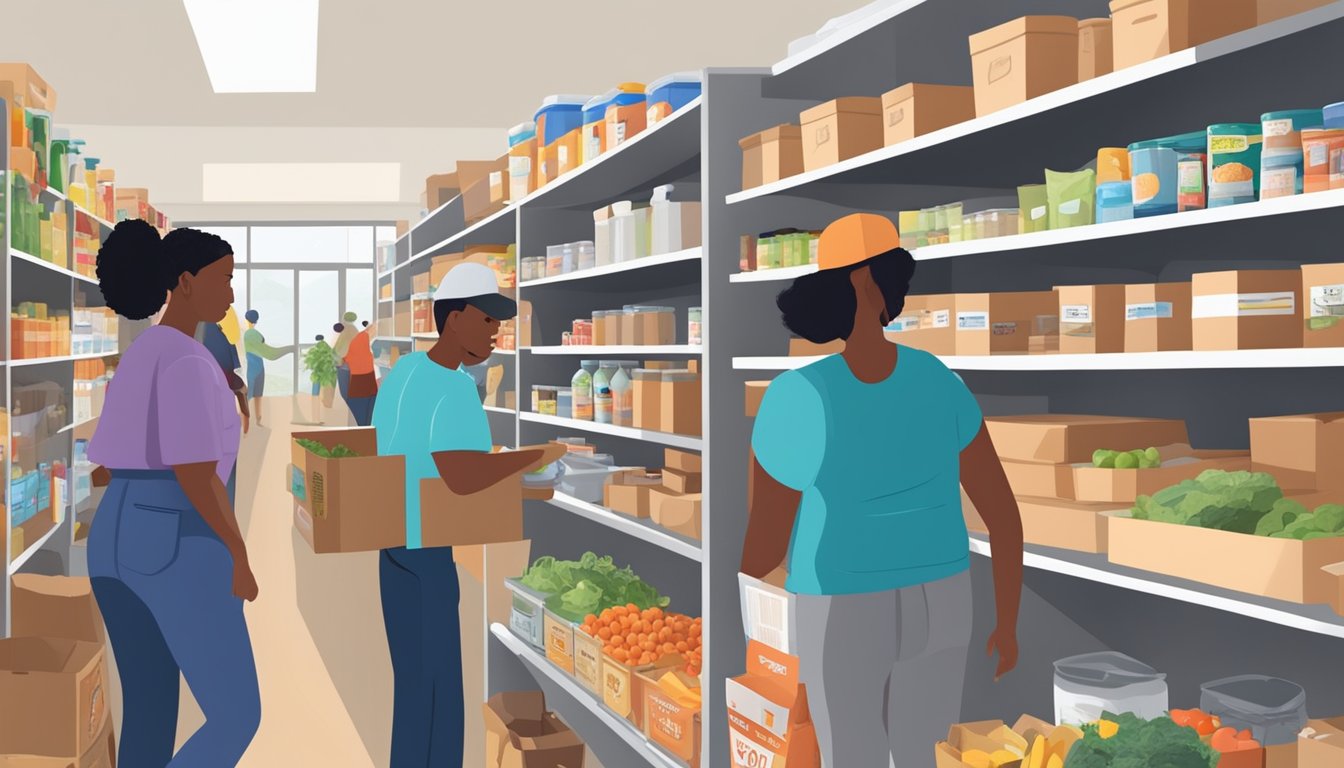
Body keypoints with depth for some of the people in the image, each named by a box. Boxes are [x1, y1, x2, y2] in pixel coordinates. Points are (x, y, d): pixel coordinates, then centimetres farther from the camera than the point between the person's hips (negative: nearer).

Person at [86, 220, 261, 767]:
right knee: (237, 720, 0)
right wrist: (240, 558, -11)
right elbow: (195, 475, -20)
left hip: (115, 543, 10)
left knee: (150, 716, 15)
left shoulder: (133, 364, 15)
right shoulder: (187, 361, -15)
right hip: (178, 551, -10)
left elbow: (104, 470, 19)